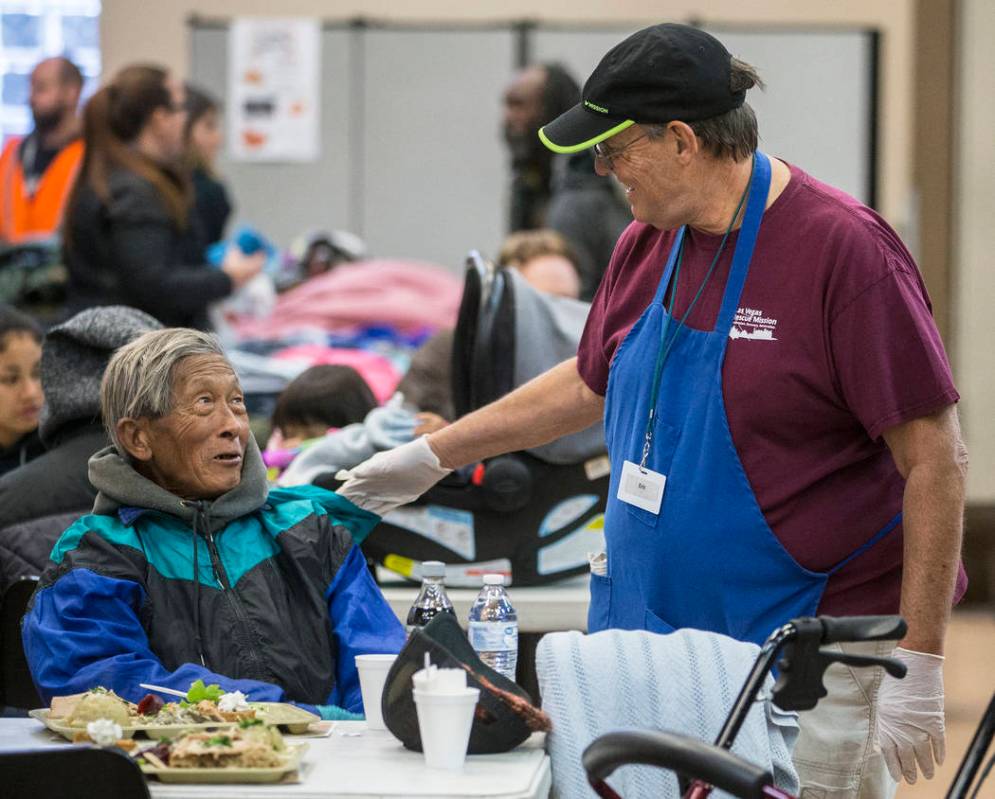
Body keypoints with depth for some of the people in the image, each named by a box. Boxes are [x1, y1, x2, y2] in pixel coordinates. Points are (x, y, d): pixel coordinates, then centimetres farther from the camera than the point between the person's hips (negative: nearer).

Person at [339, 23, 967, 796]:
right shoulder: (649, 244, 9)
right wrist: (432, 456, 32)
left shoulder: (844, 249, -15)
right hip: (664, 640, 7)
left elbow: (937, 459, -16)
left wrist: (918, 668, -19)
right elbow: (590, 383, 28)